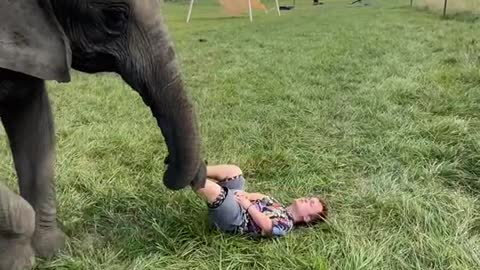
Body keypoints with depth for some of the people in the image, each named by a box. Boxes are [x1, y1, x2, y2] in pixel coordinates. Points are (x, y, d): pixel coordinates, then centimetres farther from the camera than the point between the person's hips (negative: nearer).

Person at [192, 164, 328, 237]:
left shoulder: (286, 224, -7)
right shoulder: (278, 206, 18)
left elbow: (265, 224, -22)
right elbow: (260, 197, 14)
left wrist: (248, 205, -16)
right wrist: (245, 195, -6)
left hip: (231, 219, -9)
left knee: (213, 190, -33)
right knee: (233, 170, 2)